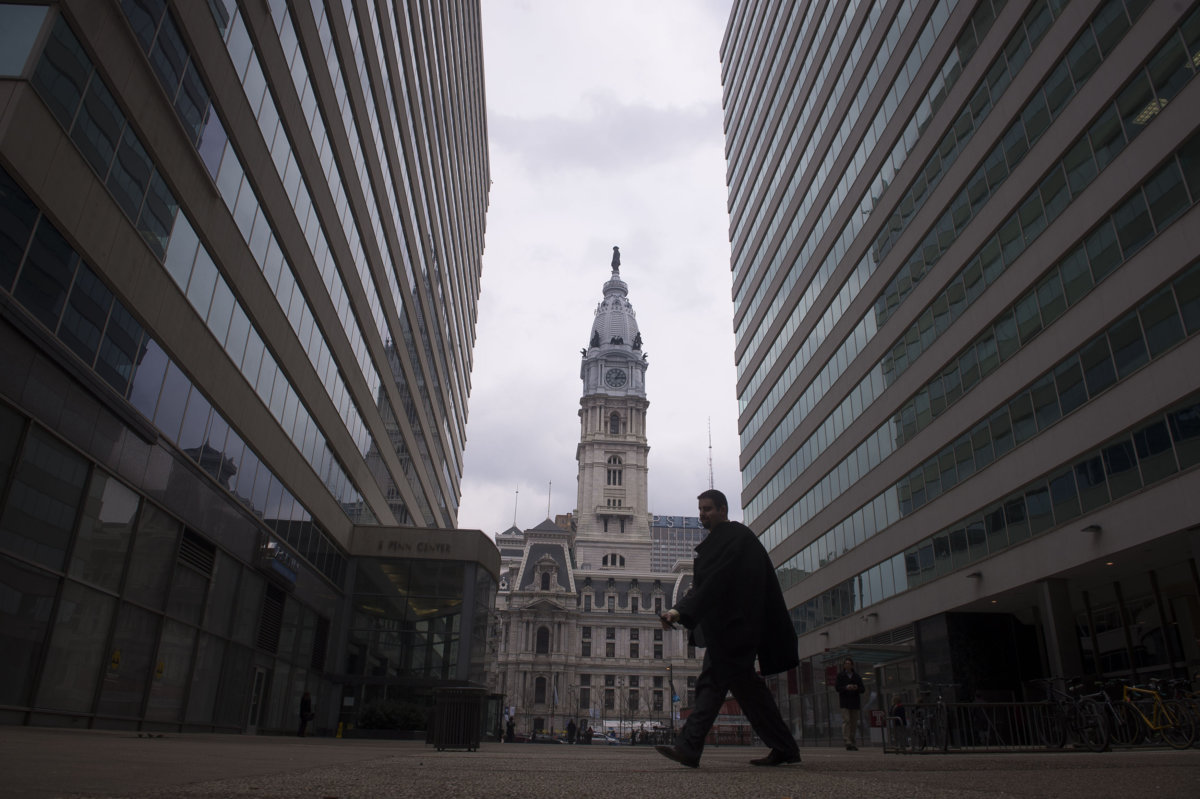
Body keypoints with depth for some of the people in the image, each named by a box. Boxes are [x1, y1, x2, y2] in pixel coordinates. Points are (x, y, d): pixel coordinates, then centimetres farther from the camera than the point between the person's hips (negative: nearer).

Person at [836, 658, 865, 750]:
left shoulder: (856, 676, 14)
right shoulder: (840, 675, 6)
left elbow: (862, 689, 12)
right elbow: (837, 687, -1)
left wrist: (857, 688, -10)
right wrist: (846, 688, -18)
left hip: (855, 701, 4)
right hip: (844, 701, -4)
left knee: (854, 722, 4)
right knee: (846, 720, -14)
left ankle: (852, 742, 11)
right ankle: (847, 742, -19)